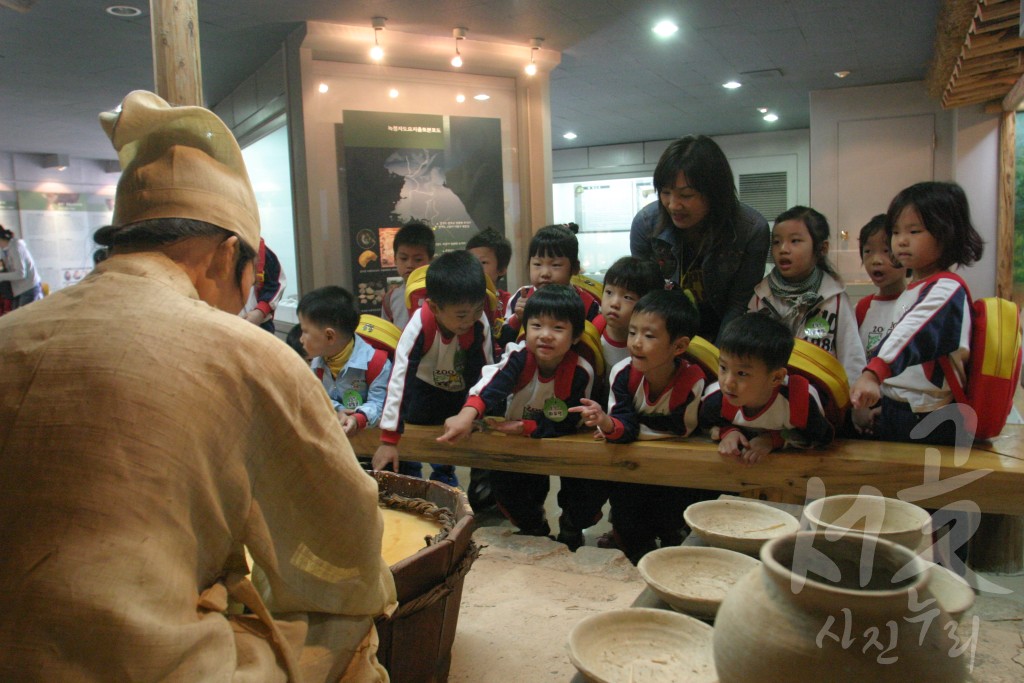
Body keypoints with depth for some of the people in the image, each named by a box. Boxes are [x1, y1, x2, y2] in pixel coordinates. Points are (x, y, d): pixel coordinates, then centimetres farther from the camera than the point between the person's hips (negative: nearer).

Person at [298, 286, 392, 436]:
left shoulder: (375, 361, -18)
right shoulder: (317, 362, 3)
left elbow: (379, 404, -18)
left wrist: (358, 419, -37)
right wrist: (335, 411, -17)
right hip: (331, 428, 4)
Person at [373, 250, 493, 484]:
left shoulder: (480, 324, -28)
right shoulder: (419, 326, -35)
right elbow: (399, 379, -36)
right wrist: (388, 440, -36)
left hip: (457, 394, 2)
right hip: (420, 390, -2)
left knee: (446, 466, 12)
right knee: (405, 465, -3)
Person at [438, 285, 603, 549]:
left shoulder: (581, 372, -25)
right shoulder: (519, 357, -24)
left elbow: (566, 424, -20)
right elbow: (492, 385, -44)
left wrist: (524, 427, -31)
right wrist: (468, 414, -63)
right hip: (519, 447, 1)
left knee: (593, 488, -20)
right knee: (502, 483, -19)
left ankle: (571, 529, 16)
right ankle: (534, 526, 15)